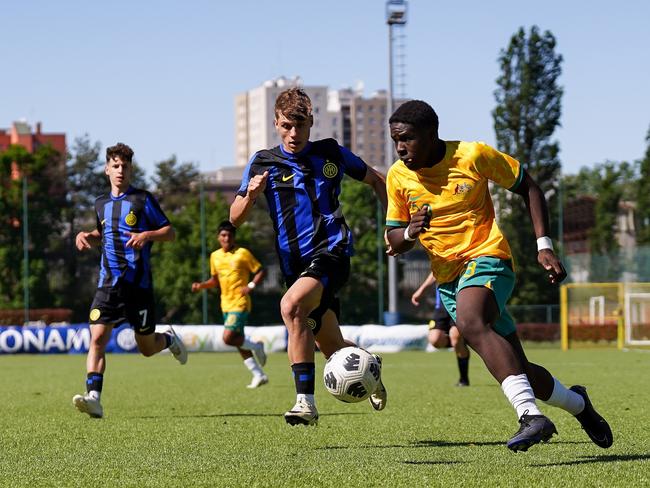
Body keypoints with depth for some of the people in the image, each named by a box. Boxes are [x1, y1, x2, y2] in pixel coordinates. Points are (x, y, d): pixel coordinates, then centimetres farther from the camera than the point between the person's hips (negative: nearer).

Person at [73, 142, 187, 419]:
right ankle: (94, 397, -21)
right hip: (108, 282, 3)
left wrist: (146, 235, -19)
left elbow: (170, 232, -1)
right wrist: (87, 236, 10)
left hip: (138, 283, -3)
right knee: (97, 337, -16)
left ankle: (169, 339, 41)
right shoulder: (101, 204, 14)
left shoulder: (142, 200, -2)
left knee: (147, 348, 6)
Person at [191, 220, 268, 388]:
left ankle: (256, 346, 6)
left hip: (240, 303, -7)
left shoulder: (242, 253, -7)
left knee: (228, 338, -19)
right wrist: (201, 285, 7)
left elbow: (260, 272, -4)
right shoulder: (215, 256, 11)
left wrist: (251, 286, -19)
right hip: (226, 304, 7)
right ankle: (259, 375, 15)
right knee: (238, 341, 7)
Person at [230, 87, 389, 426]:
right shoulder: (263, 163, 5)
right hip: (294, 264, 4)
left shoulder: (331, 153, 3)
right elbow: (235, 219, 3)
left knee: (291, 306, -32)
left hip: (331, 251, -4)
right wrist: (251, 195, -18)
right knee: (333, 349, 10)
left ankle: (306, 401, -30)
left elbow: (376, 181, 17)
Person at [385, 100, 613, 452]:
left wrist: (543, 245, -5)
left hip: (486, 257, -5)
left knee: (470, 322, -37)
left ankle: (530, 415, -43)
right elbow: (394, 242, 8)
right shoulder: (398, 176, 1)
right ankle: (578, 404, 33)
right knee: (516, 369, 5)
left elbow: (528, 188, 3)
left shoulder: (473, 156, -9)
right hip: (448, 278, 5)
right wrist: (410, 233, -16)